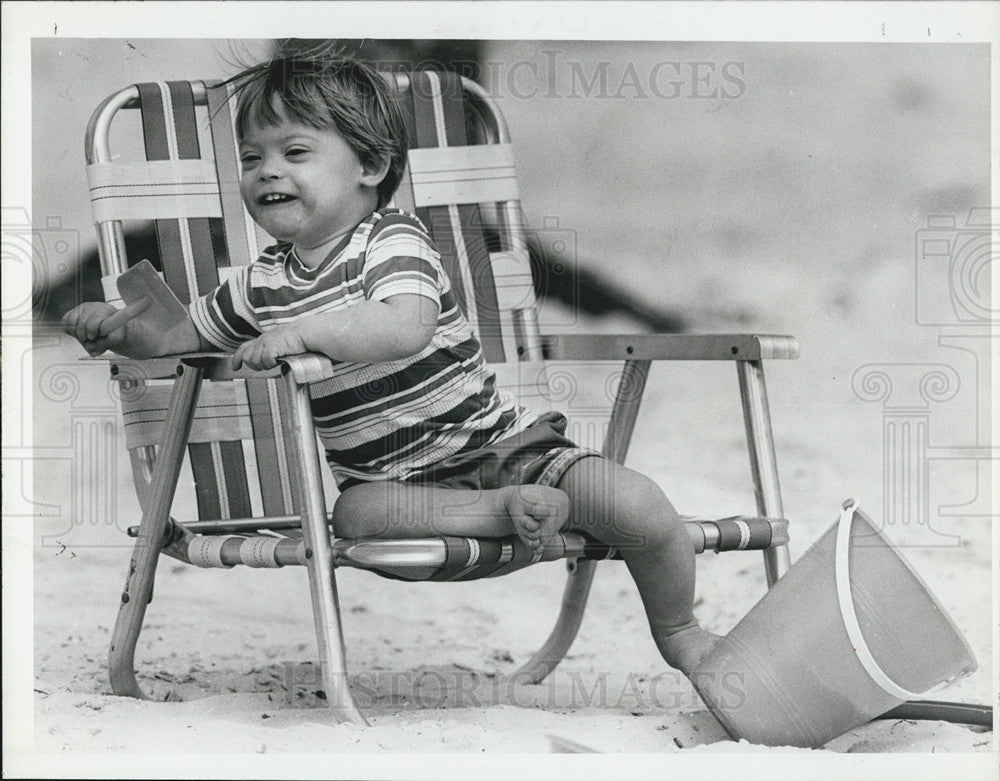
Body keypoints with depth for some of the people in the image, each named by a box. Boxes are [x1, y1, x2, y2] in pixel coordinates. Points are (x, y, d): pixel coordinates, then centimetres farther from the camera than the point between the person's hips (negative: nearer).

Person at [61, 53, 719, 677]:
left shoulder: (392, 240, -10)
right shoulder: (261, 285, 6)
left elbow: (406, 328, -31)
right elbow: (176, 340, 16)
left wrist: (305, 330, -38)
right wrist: (121, 330, -4)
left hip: (496, 442, -3)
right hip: (392, 482, 3)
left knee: (639, 508, -19)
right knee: (353, 514, -34)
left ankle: (677, 631, 7)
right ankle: (506, 510, -22)